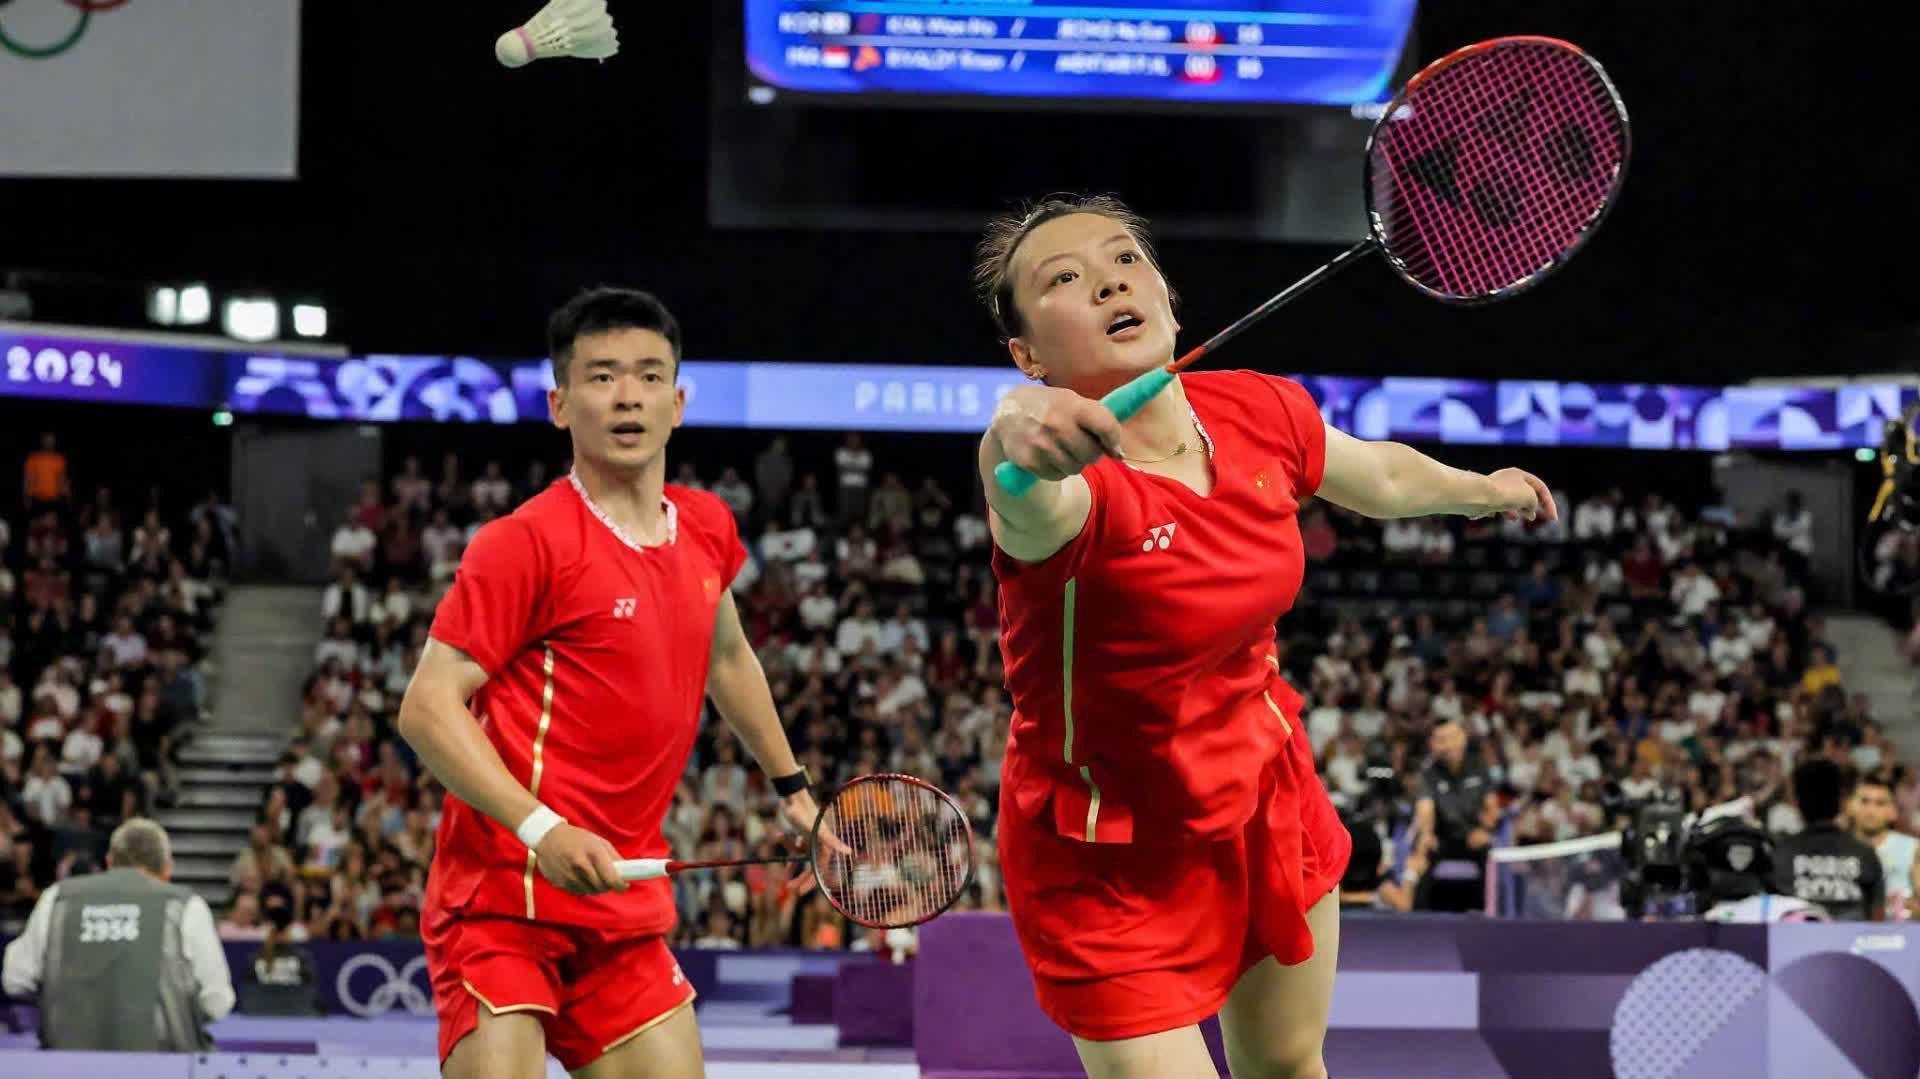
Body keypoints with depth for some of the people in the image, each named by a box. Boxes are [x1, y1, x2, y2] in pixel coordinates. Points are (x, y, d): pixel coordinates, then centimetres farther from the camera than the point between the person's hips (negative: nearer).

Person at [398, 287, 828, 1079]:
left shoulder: (706, 529, 10)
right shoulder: (526, 542, -11)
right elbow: (428, 707, -15)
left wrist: (790, 786, 37)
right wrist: (542, 829, -25)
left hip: (624, 911, 7)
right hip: (504, 897, -7)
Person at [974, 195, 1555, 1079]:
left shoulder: (1262, 415, -10)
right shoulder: (1070, 485, -31)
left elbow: (1377, 475, 13)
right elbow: (1033, 508, -58)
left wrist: (1480, 490, 32)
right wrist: (1017, 430, -81)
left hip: (1266, 797, 7)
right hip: (1116, 865, -6)